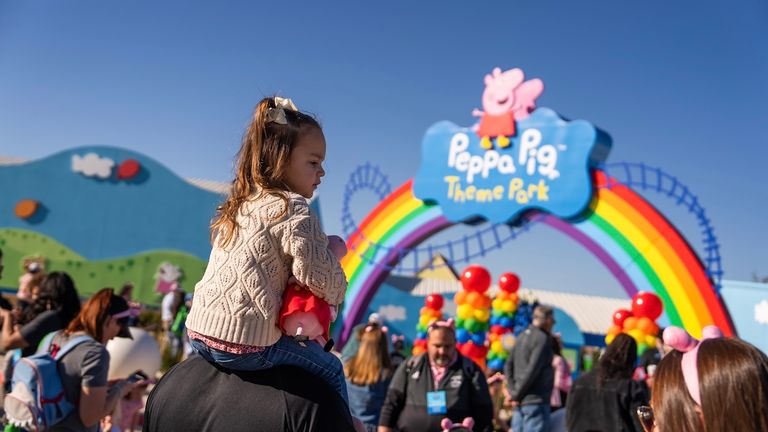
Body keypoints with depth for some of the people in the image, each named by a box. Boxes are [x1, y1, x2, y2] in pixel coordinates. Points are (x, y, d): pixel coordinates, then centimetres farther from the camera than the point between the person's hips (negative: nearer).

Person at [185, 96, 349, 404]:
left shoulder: (237, 206, 13)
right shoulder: (293, 209, -11)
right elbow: (315, 273, -17)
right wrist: (337, 294, 2)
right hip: (245, 343, -8)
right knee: (331, 369, 11)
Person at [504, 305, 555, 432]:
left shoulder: (522, 336, 13)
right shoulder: (543, 338, -12)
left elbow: (508, 365, 13)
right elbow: (532, 369, -18)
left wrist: (513, 390, 7)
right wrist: (517, 394, -9)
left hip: (520, 402, 8)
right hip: (536, 401, -8)